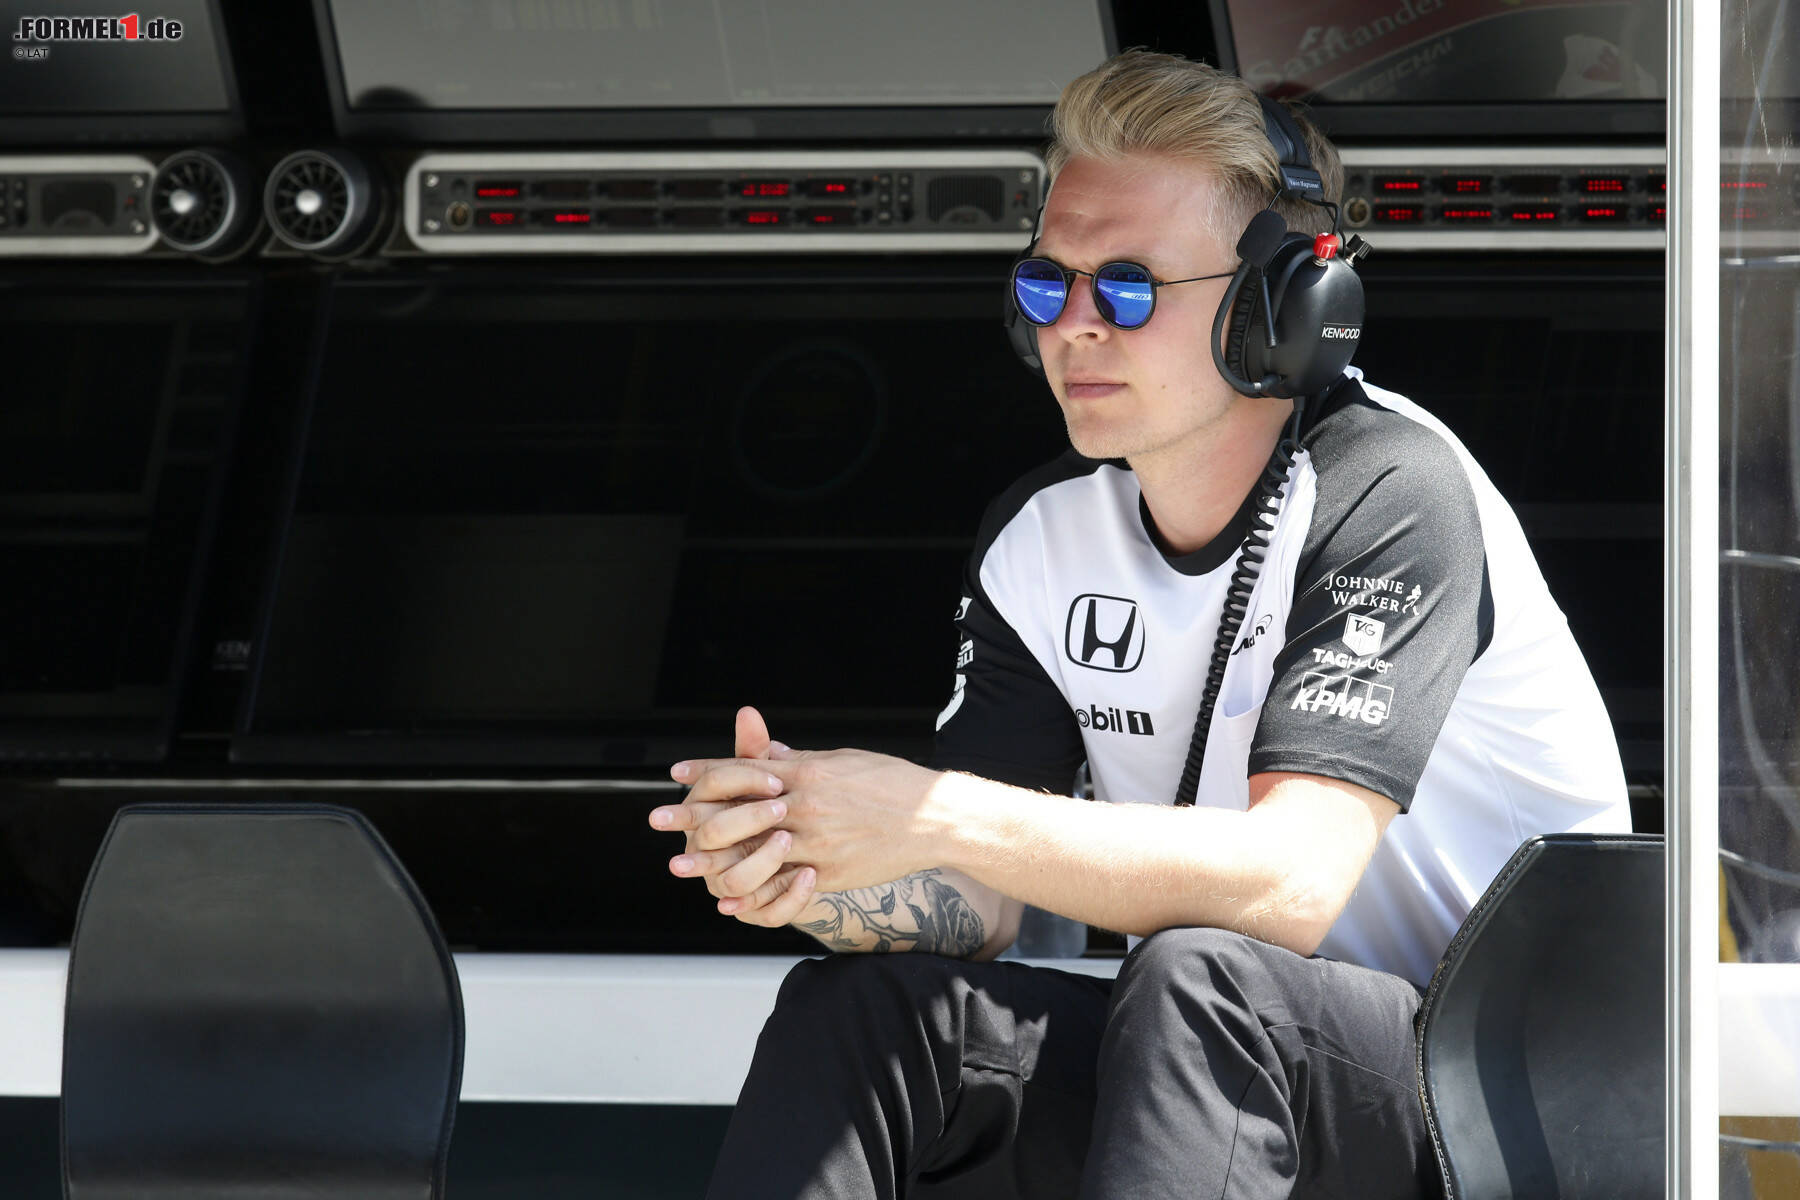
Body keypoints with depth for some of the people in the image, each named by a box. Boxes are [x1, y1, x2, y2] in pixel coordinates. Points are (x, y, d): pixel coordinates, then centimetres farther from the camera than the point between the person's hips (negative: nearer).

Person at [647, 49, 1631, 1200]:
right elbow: (976, 908, 2)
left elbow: (1288, 881, -27)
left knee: (1194, 979, -34)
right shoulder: (1044, 535, 6)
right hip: (1229, 1064, 6)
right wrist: (811, 875, -22)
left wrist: (937, 816, -34)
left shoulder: (1385, 492, -16)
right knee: (855, 1004, -14)